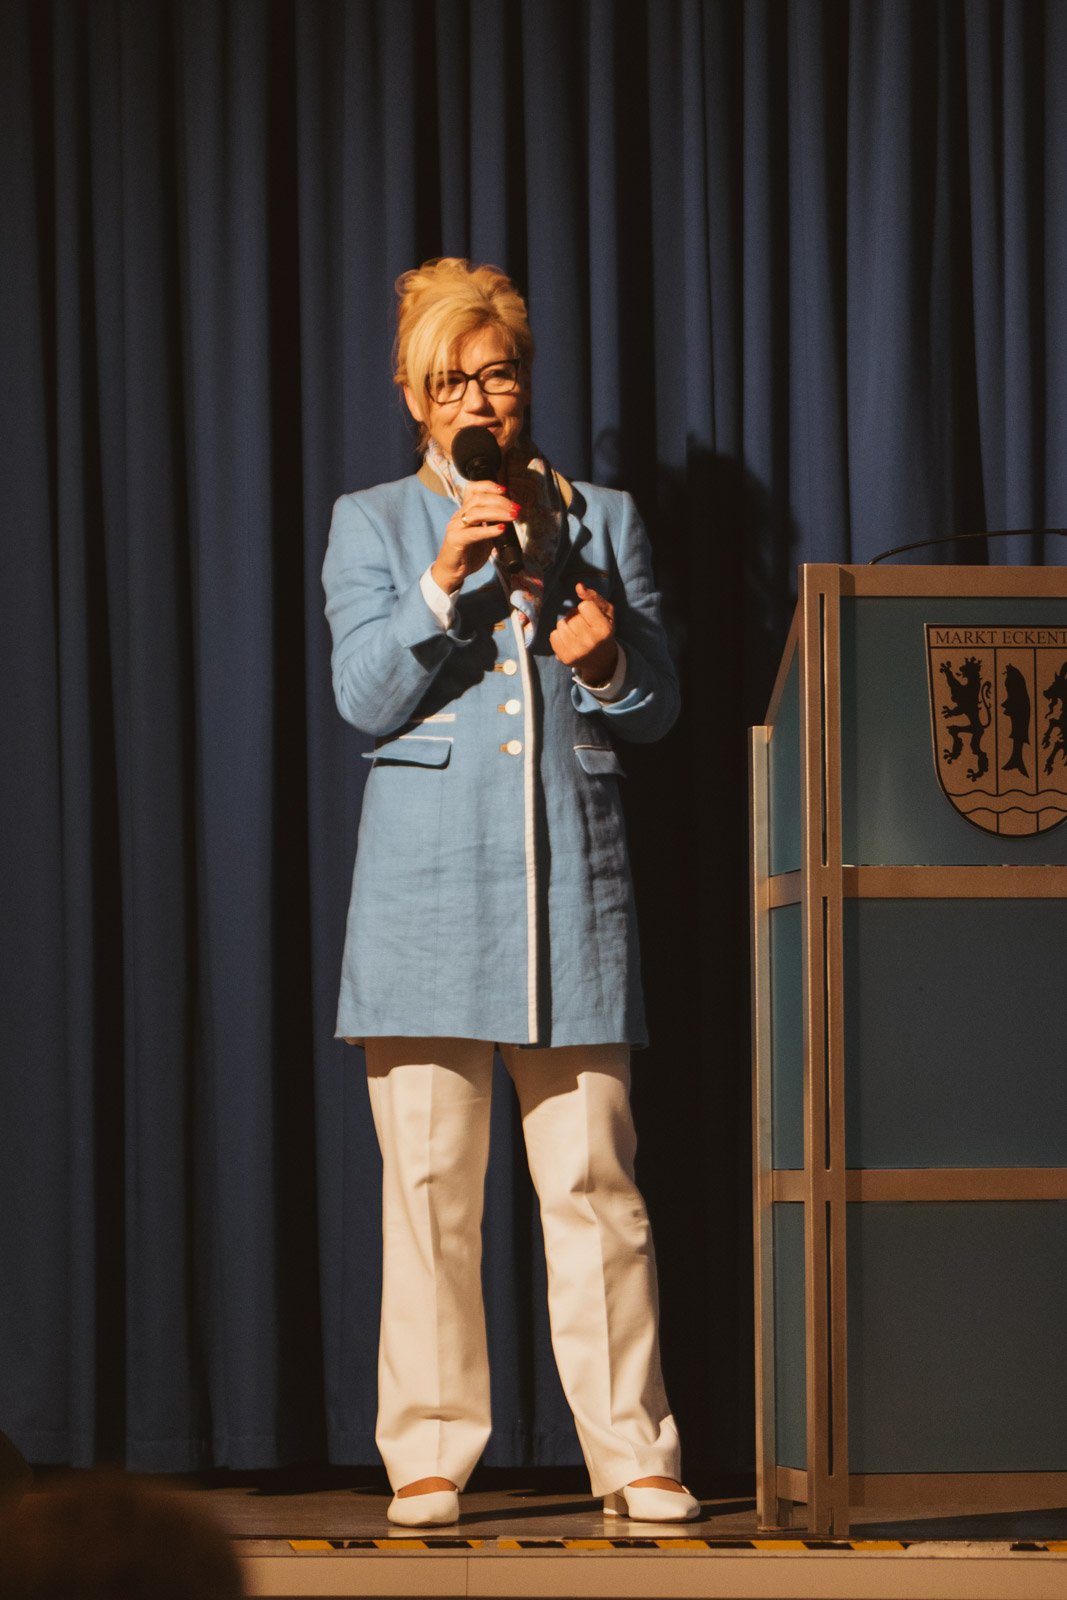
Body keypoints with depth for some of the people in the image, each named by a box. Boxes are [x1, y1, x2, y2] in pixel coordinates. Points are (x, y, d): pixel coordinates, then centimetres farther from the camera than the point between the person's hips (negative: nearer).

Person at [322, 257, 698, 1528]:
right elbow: (364, 697, -1)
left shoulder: (602, 520, 16)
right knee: (428, 1183, -2)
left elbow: (660, 704, 14)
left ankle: (632, 1453, 2)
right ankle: (428, 1455, 4)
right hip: (428, 891, -1)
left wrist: (604, 661, -8)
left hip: (573, 890, 1)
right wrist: (445, 581, -14)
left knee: (594, 1181, -3)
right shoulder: (371, 525, 11)